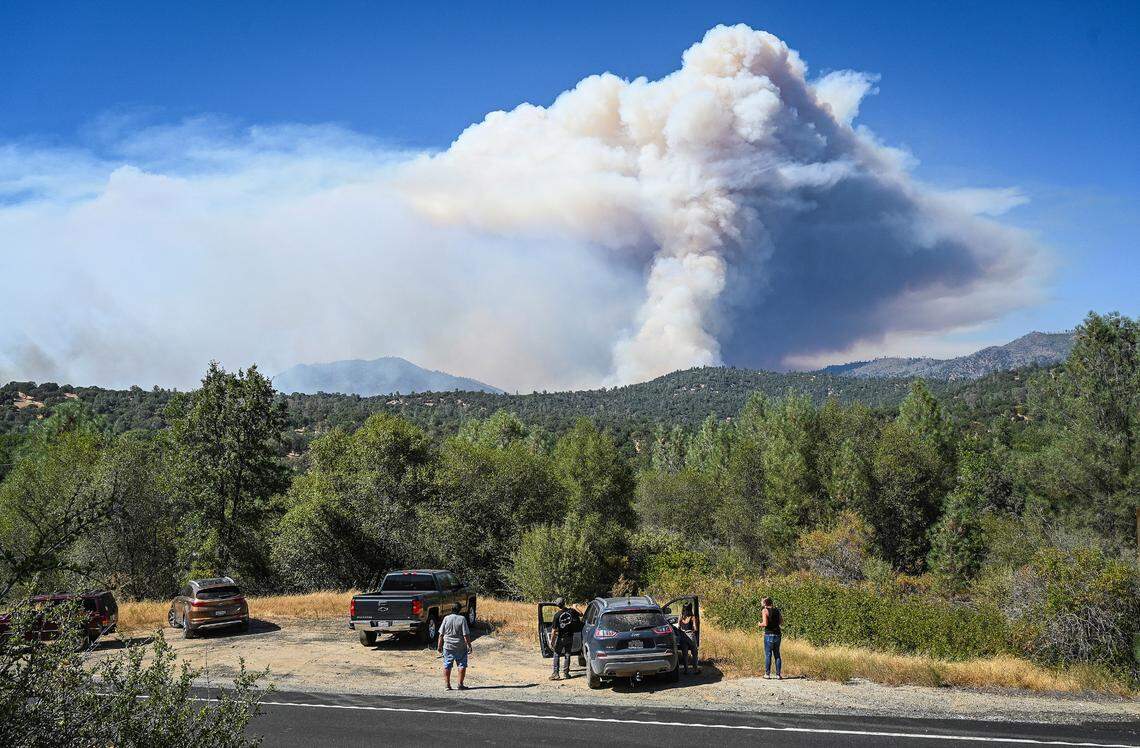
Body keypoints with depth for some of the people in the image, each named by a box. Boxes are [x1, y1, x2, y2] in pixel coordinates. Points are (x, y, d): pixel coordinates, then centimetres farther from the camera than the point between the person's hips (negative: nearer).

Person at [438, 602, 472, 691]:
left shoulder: (446, 619, -2)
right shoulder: (462, 619, -10)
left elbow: (441, 634, 1)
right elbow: (466, 635, -12)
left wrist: (440, 646, 10)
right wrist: (469, 645, -4)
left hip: (448, 646, 2)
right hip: (460, 647, -2)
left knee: (447, 666, 11)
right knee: (462, 665, 8)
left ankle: (447, 684, 12)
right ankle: (460, 684, 7)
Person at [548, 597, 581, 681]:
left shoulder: (557, 615, -16)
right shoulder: (571, 611, -8)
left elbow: (554, 630, -15)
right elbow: (581, 617, 9)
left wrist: (551, 641, -8)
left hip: (560, 638, -3)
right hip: (570, 637, 3)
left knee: (556, 655, 8)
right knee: (567, 655, 13)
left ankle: (555, 673, 3)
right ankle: (566, 673, 14)